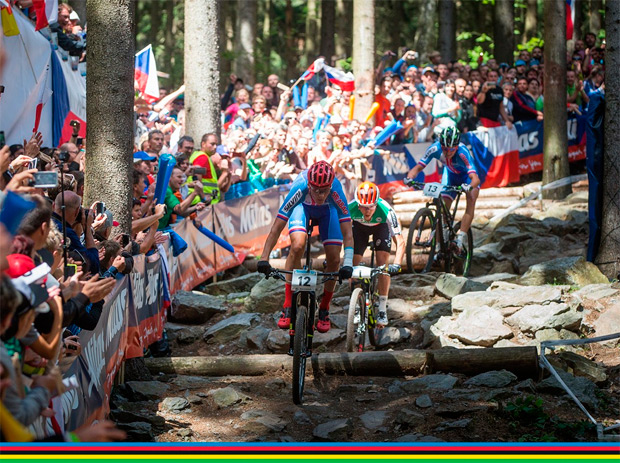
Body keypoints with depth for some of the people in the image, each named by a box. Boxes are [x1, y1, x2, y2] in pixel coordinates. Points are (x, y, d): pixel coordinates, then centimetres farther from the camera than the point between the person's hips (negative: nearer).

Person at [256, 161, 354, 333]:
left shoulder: (336, 191, -40)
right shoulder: (300, 189, -41)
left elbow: (347, 231, -37)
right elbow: (277, 227, -37)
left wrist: (348, 263, -47)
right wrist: (264, 258, -41)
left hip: (327, 210, 1)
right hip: (303, 207, -1)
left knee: (334, 260, -10)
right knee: (298, 245, -29)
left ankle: (324, 311, 14)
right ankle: (288, 306, -17)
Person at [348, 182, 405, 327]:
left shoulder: (386, 211, -40)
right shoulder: (350, 208, -39)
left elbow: (400, 241, -40)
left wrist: (396, 264, -52)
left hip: (381, 226, -1)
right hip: (359, 226, 1)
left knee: (383, 264, -15)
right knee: (353, 265, -9)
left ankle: (382, 310, -8)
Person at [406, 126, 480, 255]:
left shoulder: (462, 152, -41)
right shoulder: (435, 149, -31)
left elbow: (475, 178, -48)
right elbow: (418, 167, -25)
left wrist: (469, 186, -70)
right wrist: (410, 178, -46)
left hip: (467, 176, -3)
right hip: (450, 175, 3)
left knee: (471, 200, -29)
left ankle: (459, 241, -33)